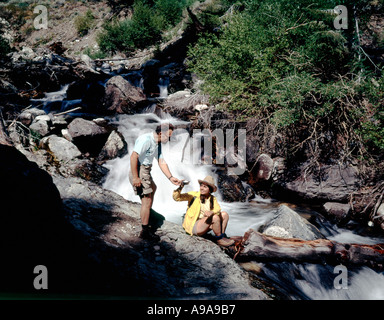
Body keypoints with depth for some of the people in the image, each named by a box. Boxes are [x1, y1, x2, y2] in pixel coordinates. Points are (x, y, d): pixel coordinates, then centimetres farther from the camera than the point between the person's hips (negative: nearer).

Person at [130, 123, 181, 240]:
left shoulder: (158, 143, 11)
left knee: (153, 188, 30)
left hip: (146, 171, 11)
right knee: (147, 201, -9)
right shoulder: (146, 139, -20)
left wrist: (171, 177, 4)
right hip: (139, 171, -11)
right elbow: (133, 157, -27)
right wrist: (135, 178, -28)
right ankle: (145, 231, -1)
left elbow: (161, 162, 13)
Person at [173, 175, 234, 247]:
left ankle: (222, 236, -1)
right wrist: (180, 188, -30)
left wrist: (211, 212, -35)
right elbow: (176, 197, -10)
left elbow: (218, 210, -11)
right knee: (215, 217, -25)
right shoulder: (194, 195, -5)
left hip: (205, 224, 6)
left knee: (224, 214, -1)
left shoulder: (213, 199, 6)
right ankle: (219, 239, -9)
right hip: (193, 226, -6)